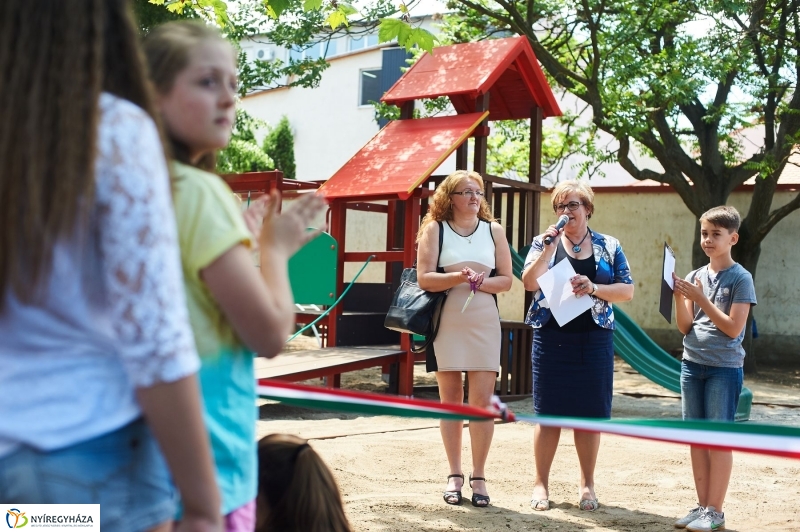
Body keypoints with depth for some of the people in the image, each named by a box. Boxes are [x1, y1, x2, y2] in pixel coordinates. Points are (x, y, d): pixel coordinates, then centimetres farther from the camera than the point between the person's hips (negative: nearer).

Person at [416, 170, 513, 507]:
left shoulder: (493, 230, 8)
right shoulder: (435, 229, 2)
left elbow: (506, 280, 6)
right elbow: (424, 278, -6)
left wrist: (480, 282, -13)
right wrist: (459, 277, -21)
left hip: (484, 324, 1)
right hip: (446, 324, -1)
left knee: (482, 400, -3)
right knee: (450, 400, 5)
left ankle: (478, 477, 7)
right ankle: (454, 475, 15)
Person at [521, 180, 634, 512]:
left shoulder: (609, 247, 7)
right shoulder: (544, 242, 6)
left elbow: (627, 291, 1)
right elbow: (529, 282, -7)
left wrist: (593, 288, -14)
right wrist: (548, 248, -17)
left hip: (594, 339, 1)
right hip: (551, 336, -1)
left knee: (590, 413, 5)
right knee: (549, 413, 2)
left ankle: (587, 484, 17)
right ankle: (541, 483, 13)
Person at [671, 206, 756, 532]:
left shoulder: (740, 278, -5)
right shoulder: (695, 277, 10)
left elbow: (733, 328, -12)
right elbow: (685, 327, 7)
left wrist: (700, 299, -16)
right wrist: (679, 297, -9)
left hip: (724, 367, -5)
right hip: (692, 364, 6)